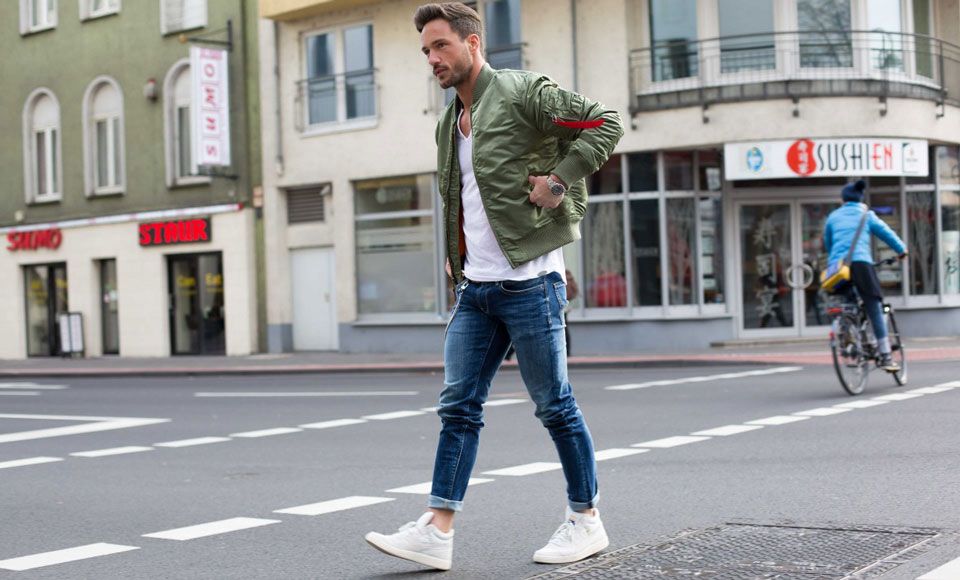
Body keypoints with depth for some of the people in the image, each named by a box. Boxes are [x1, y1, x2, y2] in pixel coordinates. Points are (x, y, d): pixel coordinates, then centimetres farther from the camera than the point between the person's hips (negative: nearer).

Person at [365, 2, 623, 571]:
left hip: (529, 281, -7)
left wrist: (559, 182, -16)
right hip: (475, 287, 8)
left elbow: (605, 124, -11)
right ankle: (437, 531, 5)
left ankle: (587, 519, 16)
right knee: (459, 406, 3)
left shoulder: (522, 92, -7)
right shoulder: (450, 123, 17)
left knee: (555, 405, 2)